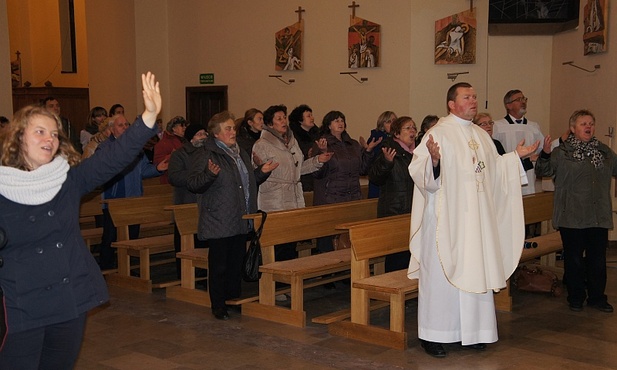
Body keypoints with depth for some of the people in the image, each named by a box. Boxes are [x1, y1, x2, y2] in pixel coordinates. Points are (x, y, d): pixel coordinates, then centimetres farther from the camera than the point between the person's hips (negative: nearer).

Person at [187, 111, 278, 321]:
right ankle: (218, 306, 9)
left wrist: (262, 172, 12)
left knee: (237, 264, 14)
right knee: (219, 266, -1)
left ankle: (235, 300, 26)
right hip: (218, 223, -8)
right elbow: (192, 184, -17)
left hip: (240, 223, 8)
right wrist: (210, 174, -33)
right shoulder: (205, 155, -10)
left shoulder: (240, 153, 17)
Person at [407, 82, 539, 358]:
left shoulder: (481, 135, 14)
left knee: (475, 271, 10)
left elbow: (494, 167, 24)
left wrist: (517, 155, 15)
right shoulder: (439, 132, -10)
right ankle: (432, 335, 7)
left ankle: (471, 331, 21)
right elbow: (419, 171, -17)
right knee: (442, 272, -2)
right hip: (446, 218, -7)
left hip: (476, 218, 7)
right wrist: (434, 159, -36)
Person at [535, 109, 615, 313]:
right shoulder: (562, 152, -3)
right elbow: (543, 171, -10)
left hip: (599, 217, 4)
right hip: (572, 218, -4)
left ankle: (597, 297, 22)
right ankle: (576, 297, 19)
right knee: (574, 258, 5)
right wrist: (545, 154, -28)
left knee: (598, 258, 9)